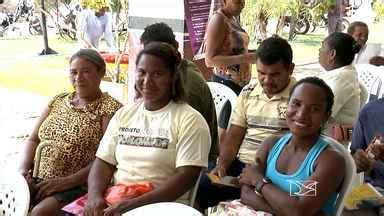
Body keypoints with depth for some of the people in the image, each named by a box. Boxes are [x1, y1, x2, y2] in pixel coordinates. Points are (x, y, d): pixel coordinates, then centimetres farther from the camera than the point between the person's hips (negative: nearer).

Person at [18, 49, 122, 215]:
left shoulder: (110, 108, -3)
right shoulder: (58, 101, 17)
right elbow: (33, 140, 19)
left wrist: (67, 181, -17)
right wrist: (23, 169, 0)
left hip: (79, 187, -5)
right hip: (38, 182, 5)